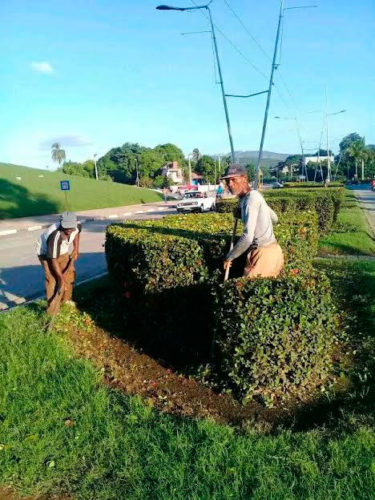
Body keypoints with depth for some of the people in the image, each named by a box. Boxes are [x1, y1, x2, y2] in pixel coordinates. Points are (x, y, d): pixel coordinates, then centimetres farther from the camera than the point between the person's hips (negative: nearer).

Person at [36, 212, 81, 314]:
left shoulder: (77, 226, -24)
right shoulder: (55, 236, -42)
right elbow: (54, 260, -33)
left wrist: (76, 249, 0)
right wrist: (62, 279, -28)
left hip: (62, 251, 7)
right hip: (46, 253, -7)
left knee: (70, 273, 9)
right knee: (53, 279, -15)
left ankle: (66, 300, 29)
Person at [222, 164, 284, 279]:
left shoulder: (251, 198, -19)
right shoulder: (254, 196, 10)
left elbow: (247, 238, -26)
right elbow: (274, 218, 23)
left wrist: (229, 257, -14)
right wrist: (242, 215, 23)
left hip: (264, 253, -10)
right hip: (270, 249, 10)